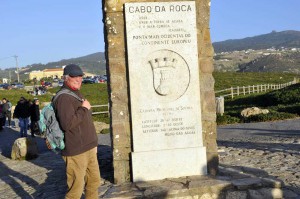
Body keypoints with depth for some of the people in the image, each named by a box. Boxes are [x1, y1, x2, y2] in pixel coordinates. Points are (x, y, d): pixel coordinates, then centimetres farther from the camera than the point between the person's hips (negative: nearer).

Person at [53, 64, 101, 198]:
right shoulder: (63, 98, -16)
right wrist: (83, 108, -19)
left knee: (94, 182, 18)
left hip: (89, 148, 10)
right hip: (76, 152, -10)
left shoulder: (77, 94, 17)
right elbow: (67, 123, -29)